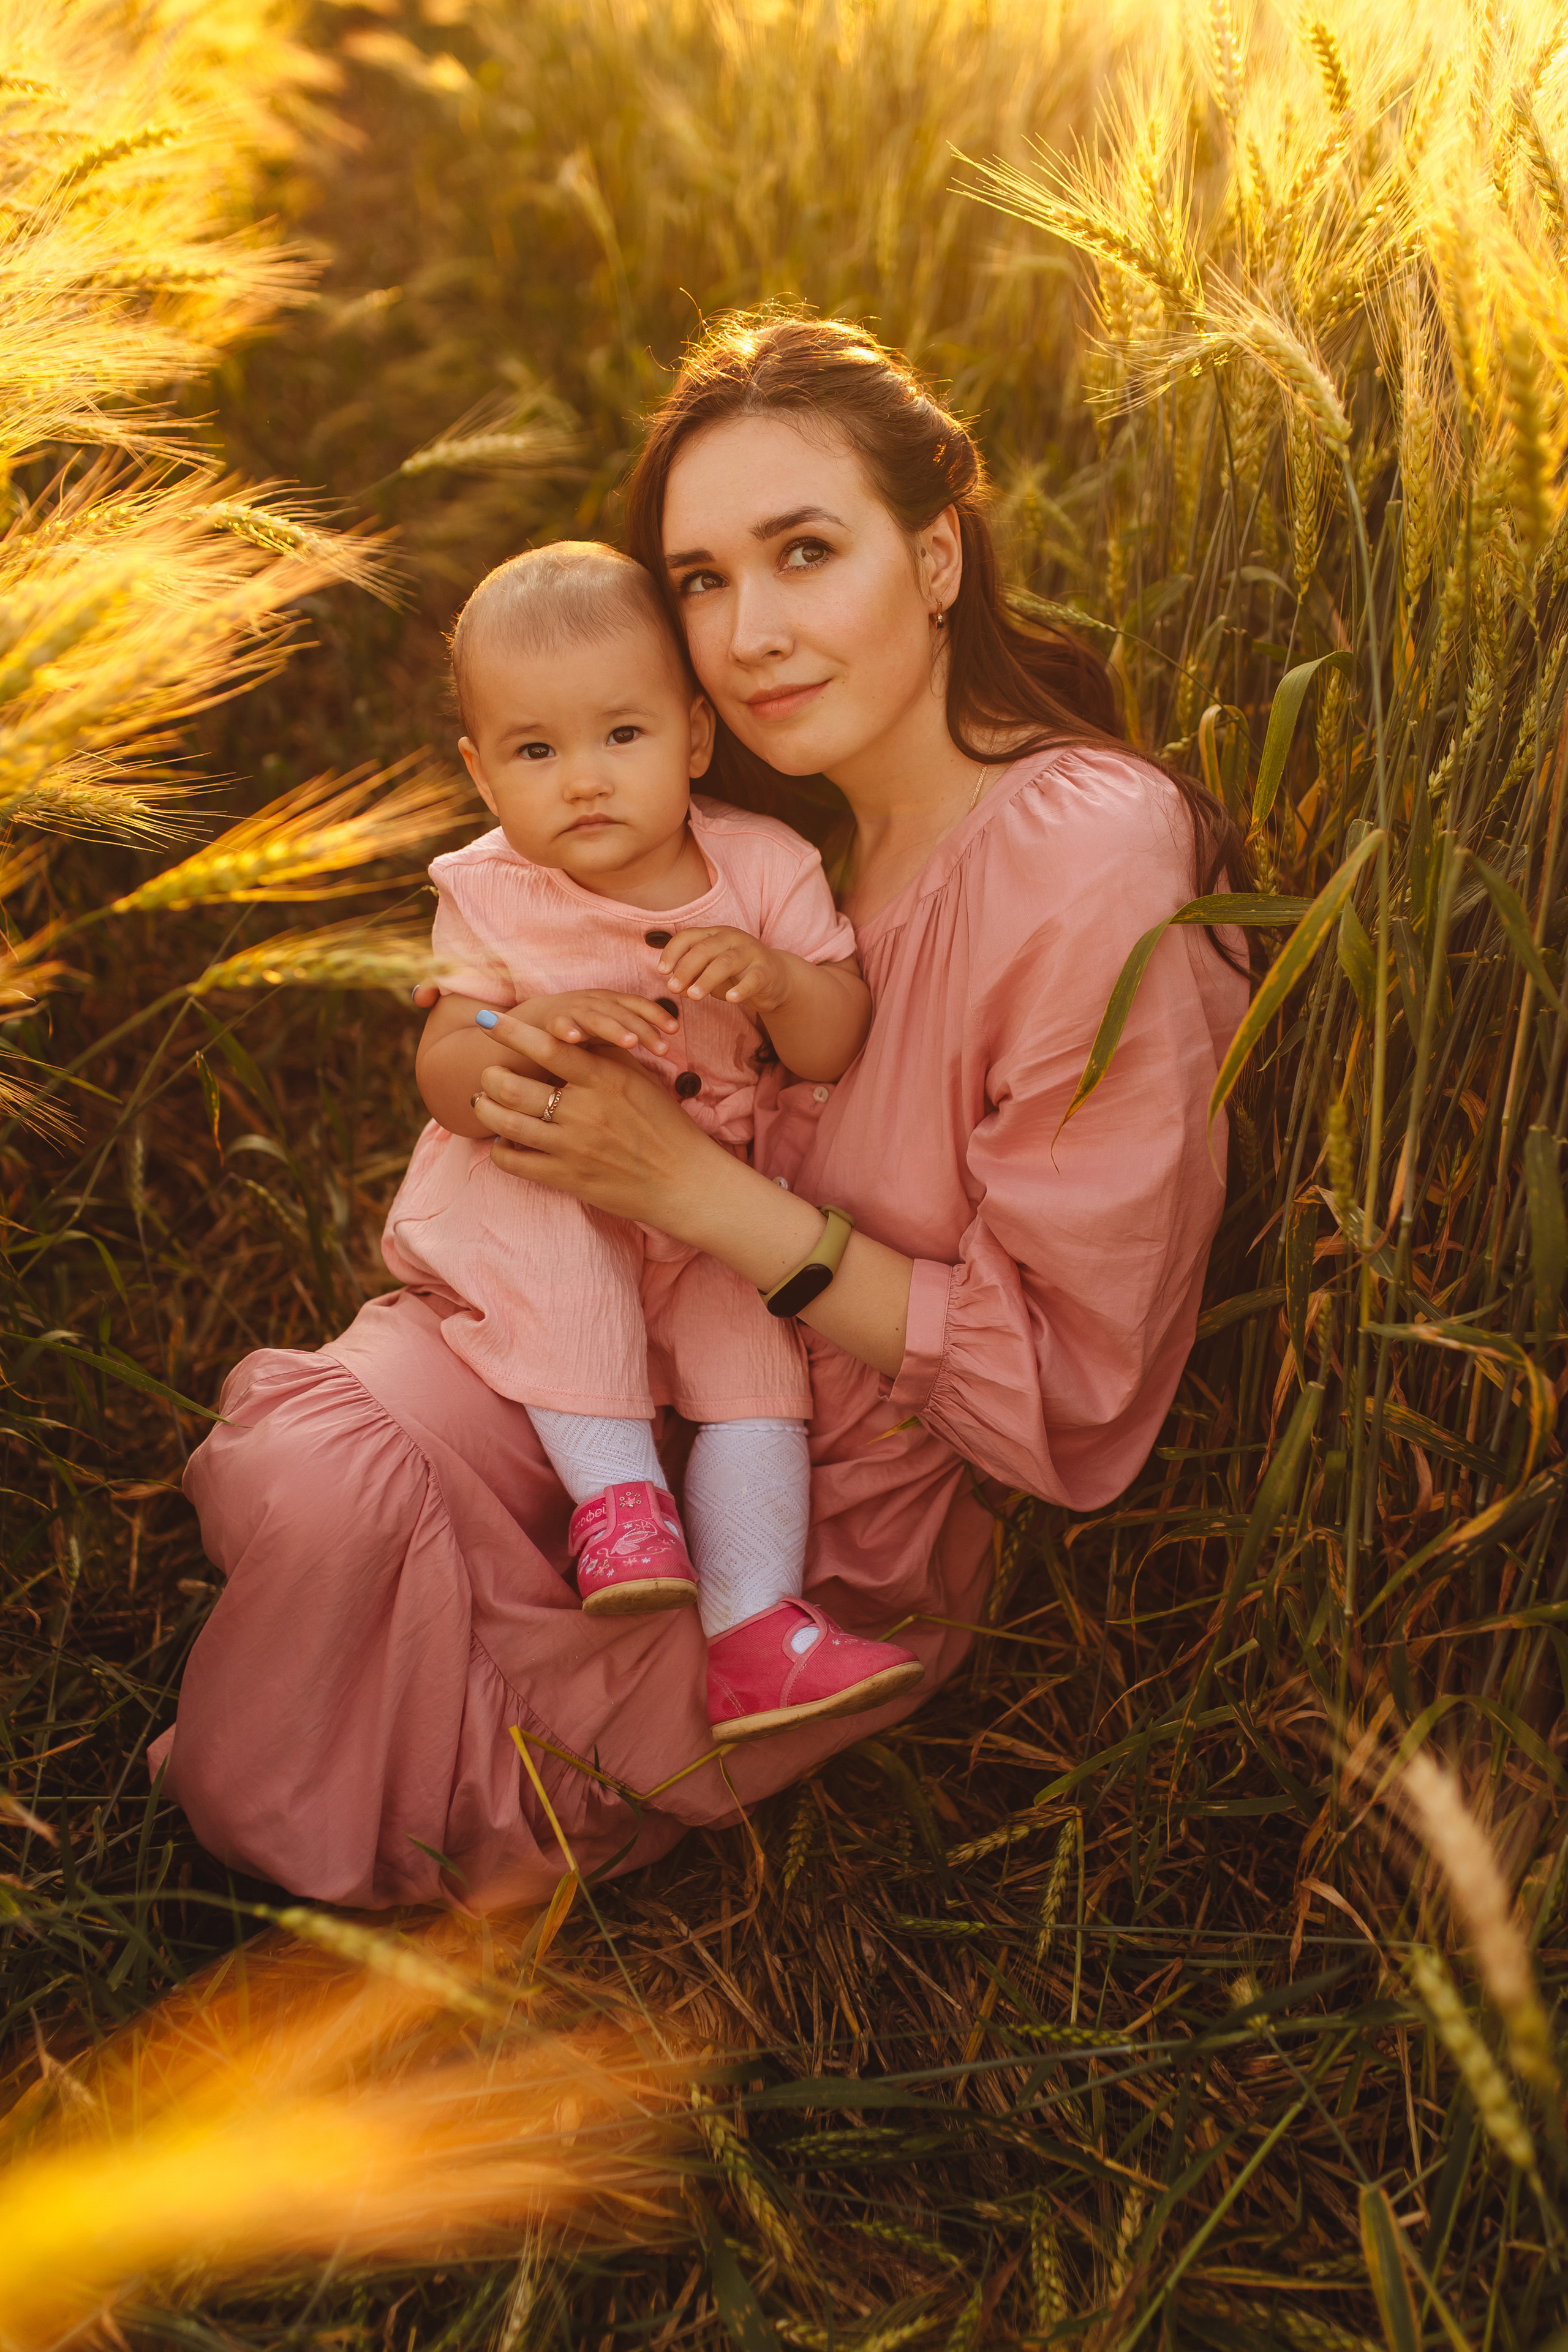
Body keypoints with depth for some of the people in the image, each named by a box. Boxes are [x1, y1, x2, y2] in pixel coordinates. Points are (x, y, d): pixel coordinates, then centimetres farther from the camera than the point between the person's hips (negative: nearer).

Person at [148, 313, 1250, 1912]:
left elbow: (1068, 1392, -22)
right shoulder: (809, 821, 0)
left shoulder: (1085, 867, -26)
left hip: (880, 1536, -6)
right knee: (306, 1459, -19)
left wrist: (693, 1185, -25)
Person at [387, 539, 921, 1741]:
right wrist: (532, 1033, -34)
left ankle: (751, 1626, -16)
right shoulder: (491, 896, -8)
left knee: (756, 1338, -18)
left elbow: (840, 1046, -7)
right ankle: (616, 1493, -22)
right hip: (533, 1191, -1)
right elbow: (445, 1081, -12)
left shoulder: (762, 867, -7)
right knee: (555, 1248, -32)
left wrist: (773, 979, -30)